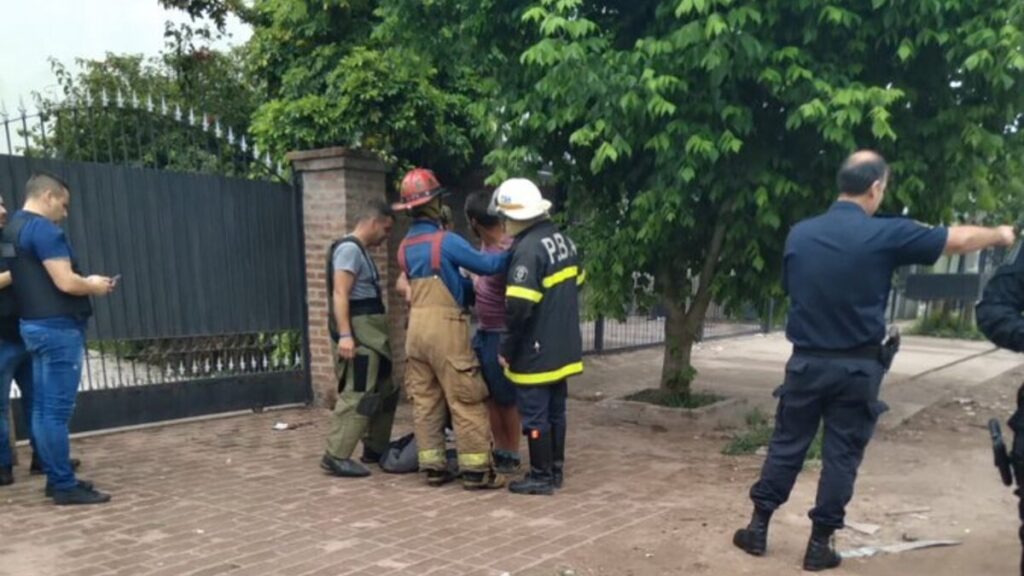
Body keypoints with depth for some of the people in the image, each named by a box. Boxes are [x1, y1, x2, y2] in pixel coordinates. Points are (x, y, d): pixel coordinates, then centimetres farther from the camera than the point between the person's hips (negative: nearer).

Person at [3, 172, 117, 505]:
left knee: (43, 408, 11)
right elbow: (65, 283, -22)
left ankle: (56, 478, 19)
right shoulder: (44, 230, -15)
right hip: (57, 328, -10)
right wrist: (93, 286, -3)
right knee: (57, 410, -6)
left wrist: (86, 283, 13)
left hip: (35, 326, 10)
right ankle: (65, 486, -1)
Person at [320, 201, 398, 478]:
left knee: (384, 392, 16)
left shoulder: (361, 251, 19)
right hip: (358, 332, -11)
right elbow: (340, 294, -20)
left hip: (371, 333, 11)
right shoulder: (349, 249, -11)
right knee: (358, 395, -12)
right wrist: (344, 334, -28)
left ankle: (375, 448, 25)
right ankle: (336, 456, -8)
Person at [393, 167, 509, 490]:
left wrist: (476, 290, 20)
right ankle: (476, 470, 3)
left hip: (416, 328, 8)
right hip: (445, 328, -7)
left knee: (425, 402, 11)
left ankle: (433, 466, 16)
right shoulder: (446, 241, -12)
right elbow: (485, 265, -5)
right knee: (466, 401, -1)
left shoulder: (405, 248, 13)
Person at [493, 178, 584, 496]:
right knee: (555, 411, 17)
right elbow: (576, 285, 17)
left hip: (536, 351, -9)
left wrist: (508, 349, -13)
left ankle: (541, 476, 12)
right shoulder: (563, 240, 6)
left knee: (535, 415, 3)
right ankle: (555, 470, 28)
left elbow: (518, 307, -25)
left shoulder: (528, 249, -21)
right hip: (563, 347, 9)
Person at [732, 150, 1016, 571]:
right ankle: (819, 544, 17)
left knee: (786, 446, 13)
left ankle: (758, 528, 20)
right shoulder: (886, 234, -11)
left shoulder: (799, 234, -1)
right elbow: (959, 240, 0)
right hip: (857, 367, -3)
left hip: (806, 361, 3)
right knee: (841, 456, 9)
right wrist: (1000, 235, 20)